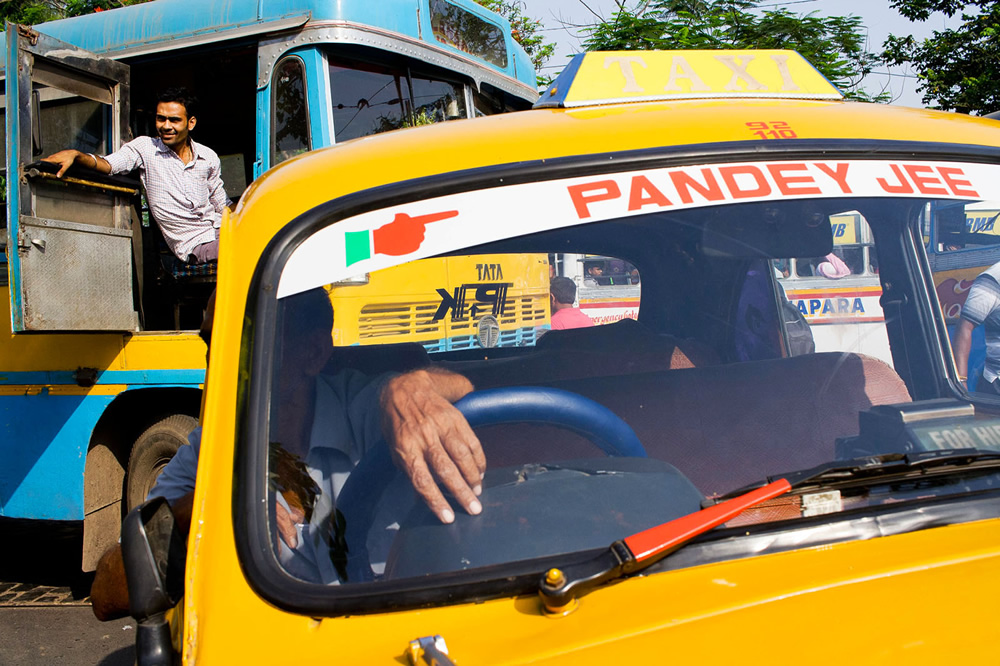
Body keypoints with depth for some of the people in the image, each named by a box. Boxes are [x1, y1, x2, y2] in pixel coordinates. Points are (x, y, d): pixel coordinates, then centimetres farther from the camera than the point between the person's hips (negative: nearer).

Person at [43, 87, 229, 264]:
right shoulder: (146, 147, 3)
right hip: (194, 244, -4)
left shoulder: (209, 157, 11)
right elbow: (108, 164, -12)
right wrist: (75, 154, -31)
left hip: (220, 231, 4)